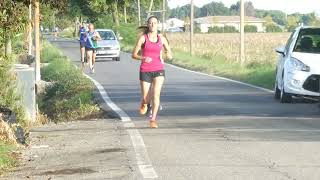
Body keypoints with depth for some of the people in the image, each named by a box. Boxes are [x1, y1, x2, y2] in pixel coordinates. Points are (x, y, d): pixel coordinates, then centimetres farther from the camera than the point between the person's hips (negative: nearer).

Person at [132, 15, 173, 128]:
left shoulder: (161, 39, 4)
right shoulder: (142, 38, -3)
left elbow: (170, 55, 13)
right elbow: (134, 55, -3)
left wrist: (169, 55, -12)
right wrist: (143, 58, -24)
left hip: (159, 70, 1)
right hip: (145, 71, -1)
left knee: (156, 95, -17)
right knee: (146, 98, 4)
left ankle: (153, 120, -9)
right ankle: (144, 103, 43)